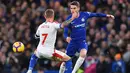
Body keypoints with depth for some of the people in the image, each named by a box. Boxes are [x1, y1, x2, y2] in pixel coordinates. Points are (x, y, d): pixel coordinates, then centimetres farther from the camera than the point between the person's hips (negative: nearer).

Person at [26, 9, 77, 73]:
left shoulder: (40, 26, 7)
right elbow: (62, 25, -30)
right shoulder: (53, 25, -10)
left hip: (40, 50, 5)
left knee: (34, 56, 40)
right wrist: (71, 19, -22)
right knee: (68, 59, 3)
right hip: (49, 52, -5)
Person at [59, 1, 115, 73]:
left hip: (82, 41, 0)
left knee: (83, 54, -30)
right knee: (67, 59, 5)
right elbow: (65, 32, -10)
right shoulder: (69, 19, -11)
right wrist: (67, 37, -32)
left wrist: (106, 15, 7)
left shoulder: (84, 15, -6)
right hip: (73, 41, 0)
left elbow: (96, 14, 10)